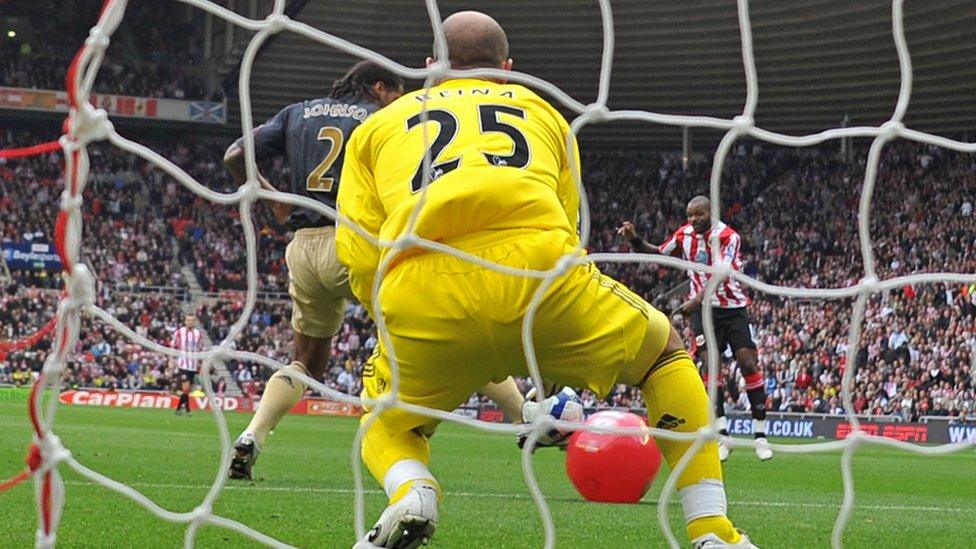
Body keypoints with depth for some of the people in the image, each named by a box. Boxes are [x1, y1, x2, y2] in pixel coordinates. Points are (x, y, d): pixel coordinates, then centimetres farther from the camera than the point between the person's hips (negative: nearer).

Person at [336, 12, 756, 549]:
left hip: (418, 288, 0)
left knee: (387, 419, 30)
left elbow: (358, 259, 16)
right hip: (534, 264, 0)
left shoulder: (378, 126, 30)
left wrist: (402, 322, 31)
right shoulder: (543, 112, 34)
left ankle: (410, 493, -5)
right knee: (666, 352, 27)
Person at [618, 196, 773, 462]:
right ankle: (722, 435, -12)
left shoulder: (727, 237, -14)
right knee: (708, 361, -13)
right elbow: (659, 253, 15)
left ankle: (760, 435, -3)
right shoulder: (685, 234, 0)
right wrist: (634, 239, -3)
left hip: (733, 306, -3)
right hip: (703, 308, 3)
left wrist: (695, 300, -38)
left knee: (748, 363, -9)